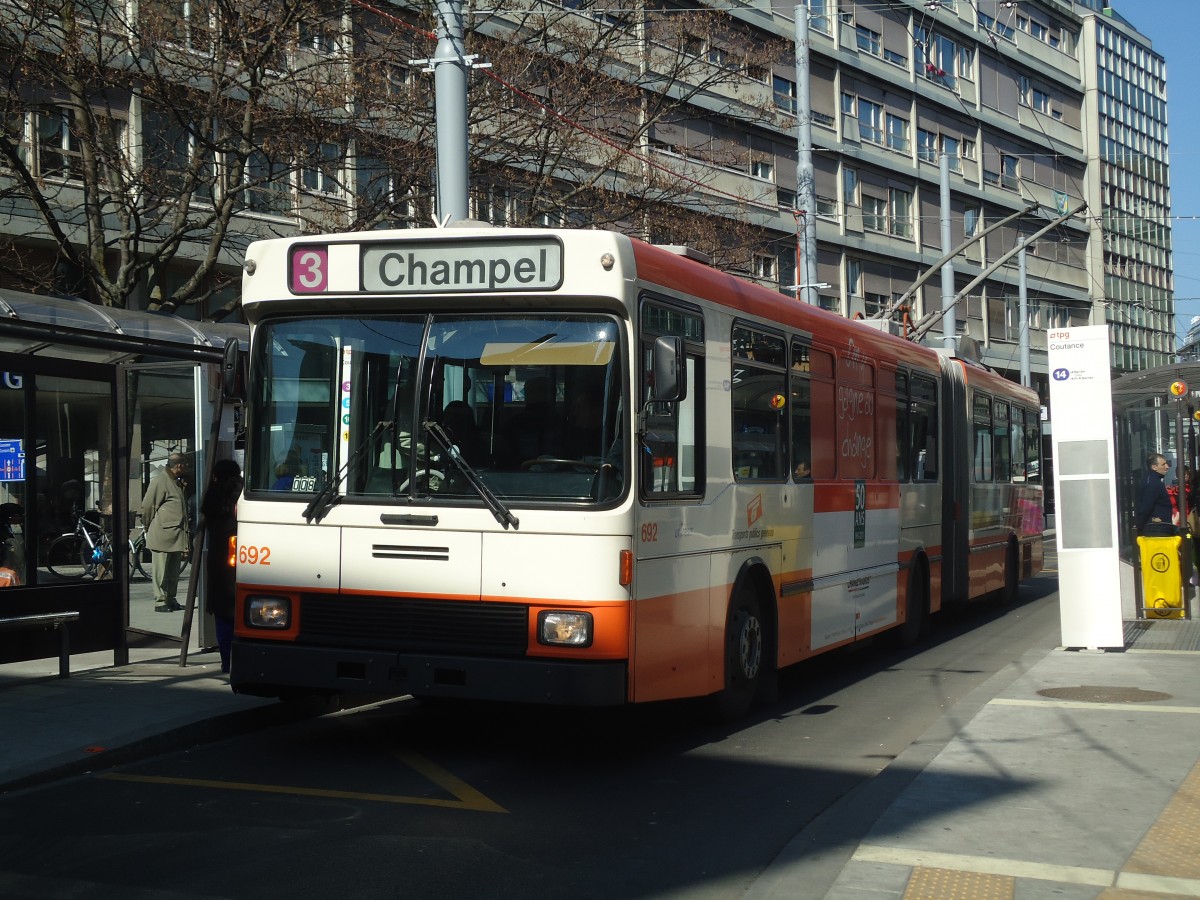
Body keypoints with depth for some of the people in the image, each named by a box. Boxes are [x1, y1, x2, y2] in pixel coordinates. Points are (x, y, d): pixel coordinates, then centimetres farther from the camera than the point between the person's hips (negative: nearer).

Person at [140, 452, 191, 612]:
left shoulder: (178, 482, 19)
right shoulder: (159, 481, -10)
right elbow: (147, 506, -8)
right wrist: (150, 527, 3)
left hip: (177, 535, 9)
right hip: (162, 535, -9)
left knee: (174, 570, 12)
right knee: (161, 569, -3)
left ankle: (171, 599, 20)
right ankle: (160, 601, 0)